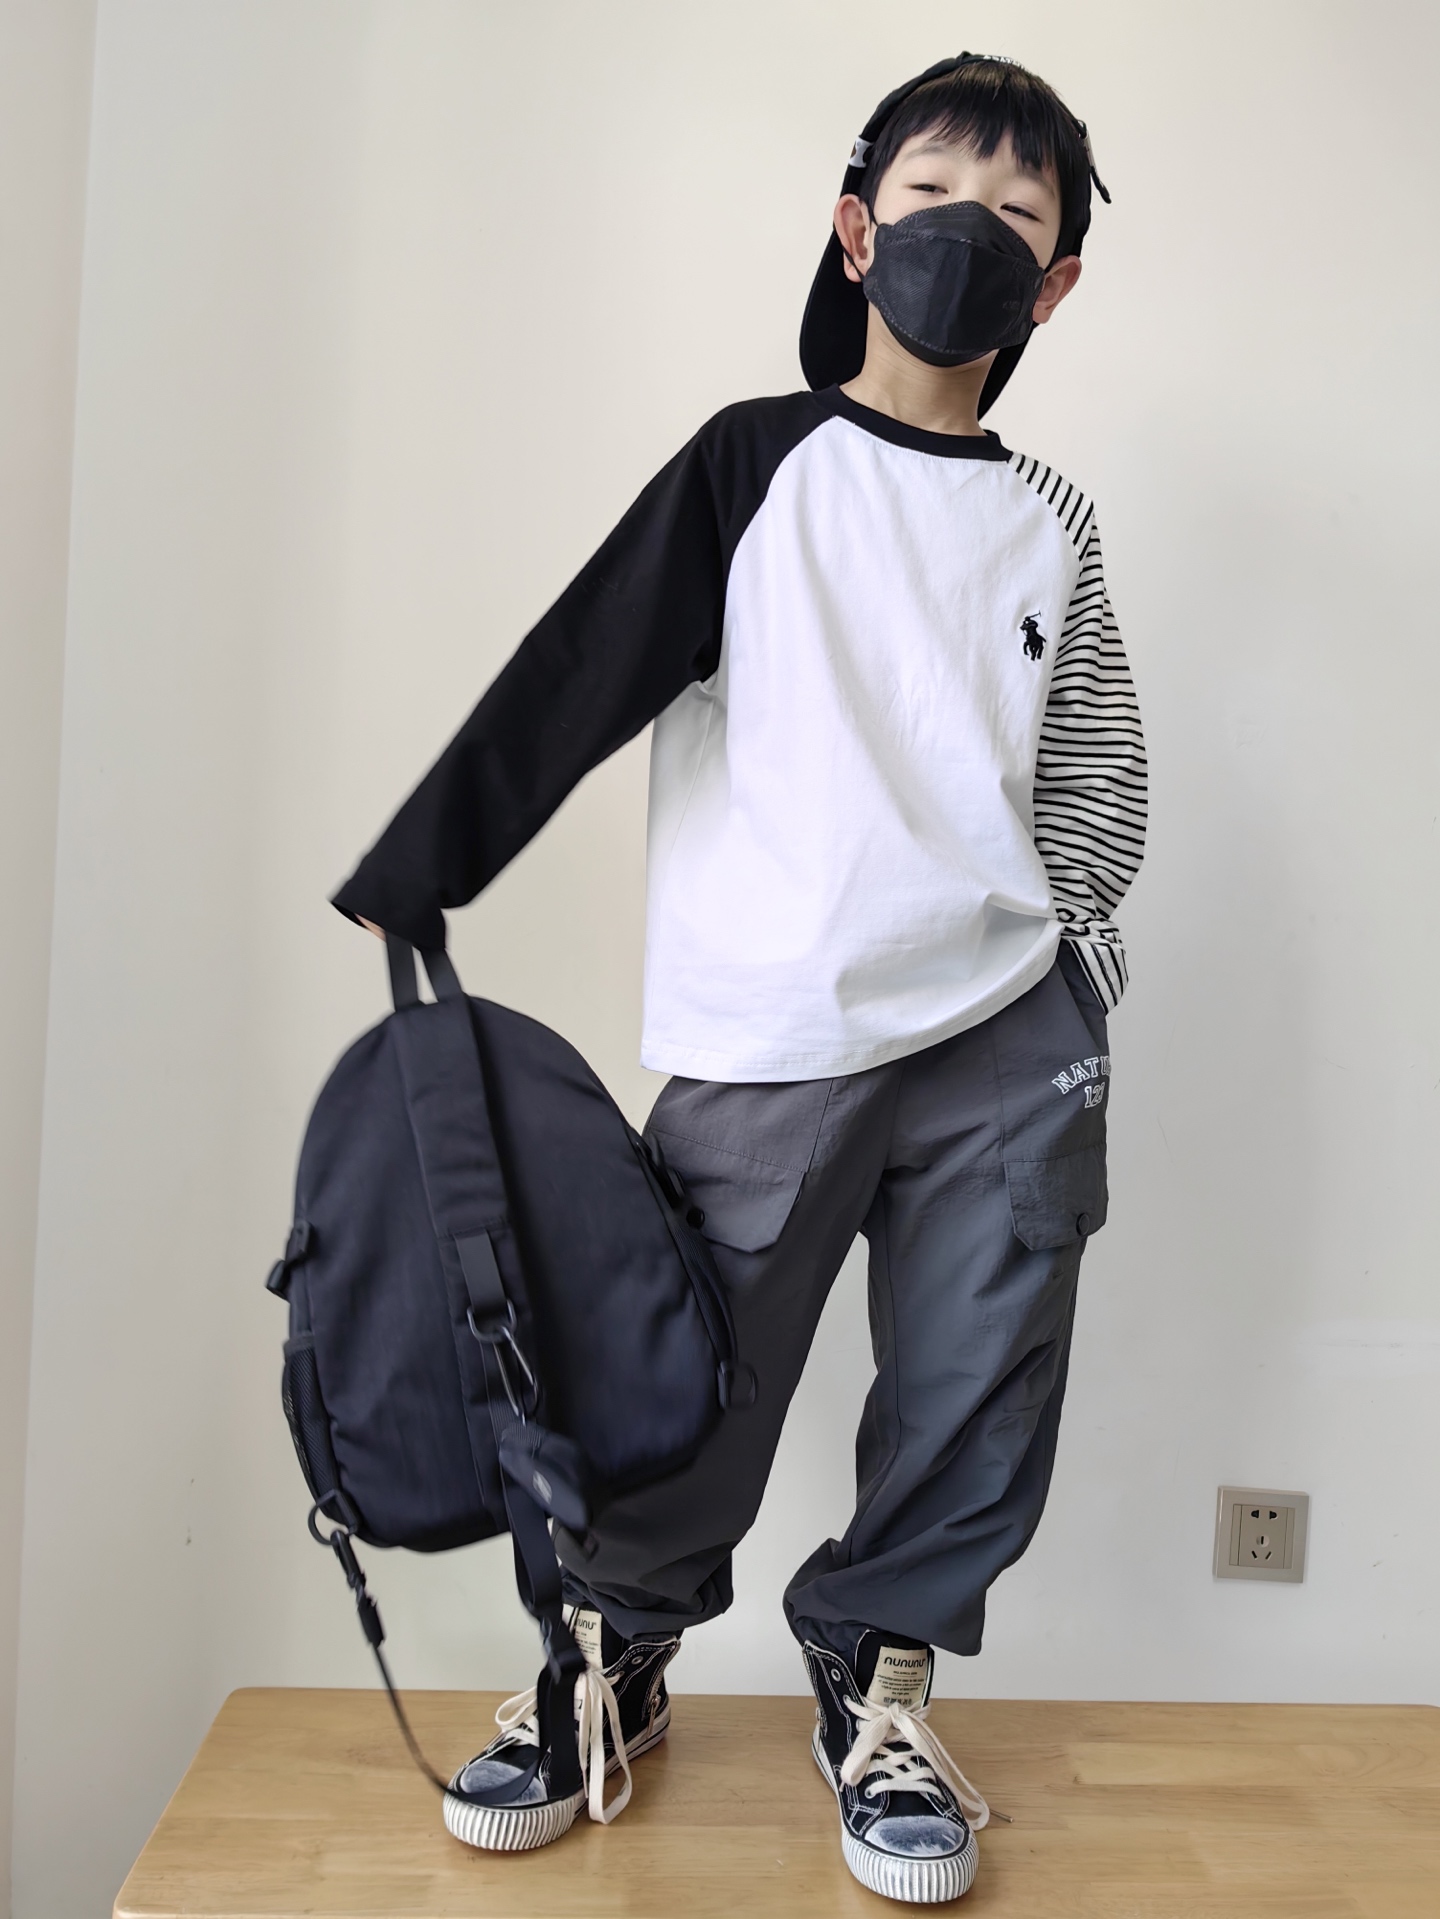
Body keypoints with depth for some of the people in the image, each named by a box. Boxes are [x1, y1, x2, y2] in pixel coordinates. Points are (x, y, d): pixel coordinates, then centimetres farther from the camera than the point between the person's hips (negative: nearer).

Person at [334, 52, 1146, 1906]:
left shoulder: (1047, 521, 14)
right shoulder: (759, 462, 3)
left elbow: (1096, 774, 19)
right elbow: (573, 679, -3)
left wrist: (1068, 960, 8)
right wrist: (410, 879, -6)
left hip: (1008, 1030, 4)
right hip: (766, 1037, -3)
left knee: (977, 1391, 7)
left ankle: (875, 1676, 28)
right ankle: (612, 1654, 28)